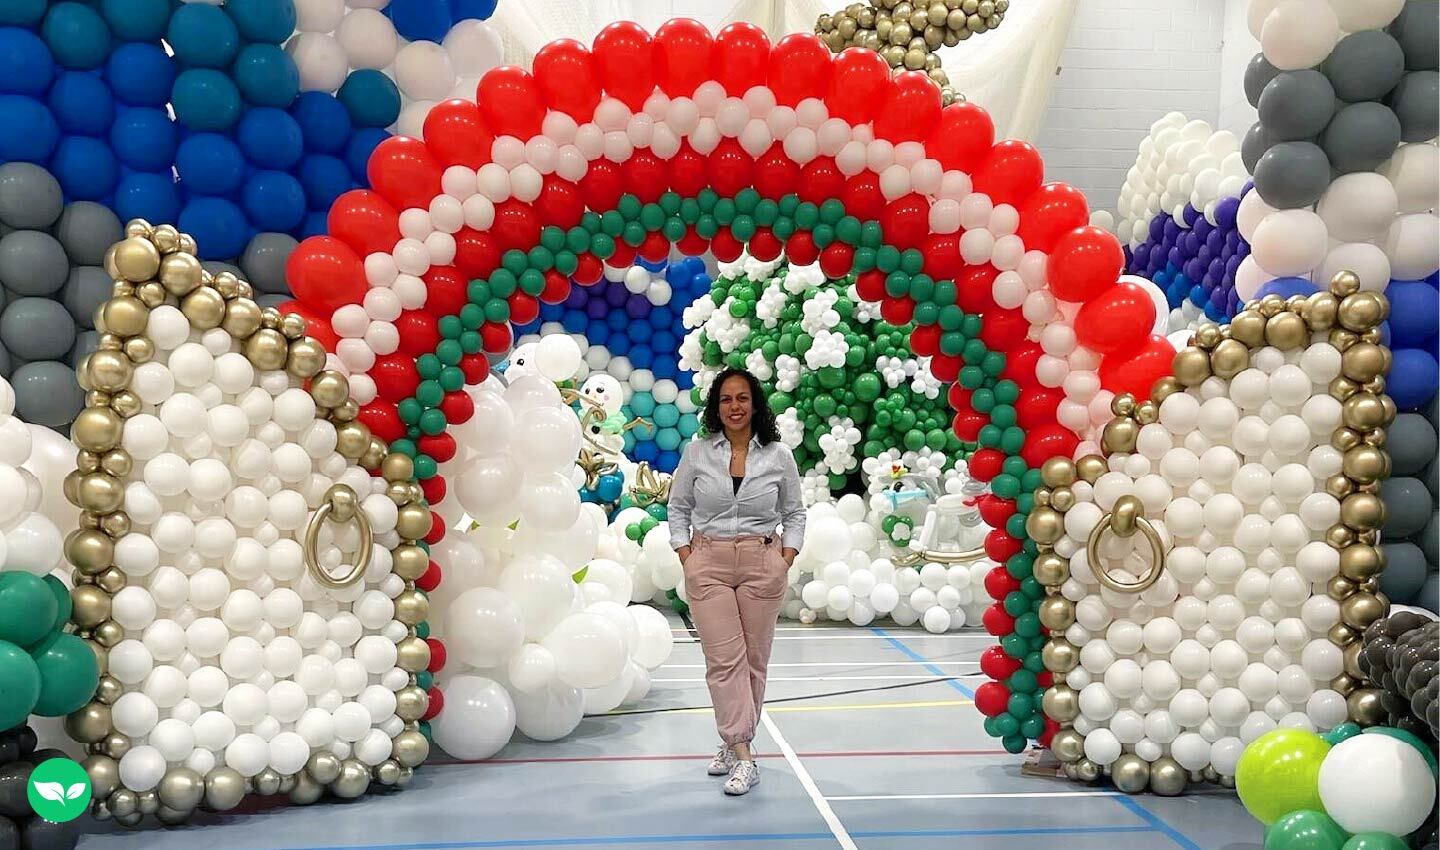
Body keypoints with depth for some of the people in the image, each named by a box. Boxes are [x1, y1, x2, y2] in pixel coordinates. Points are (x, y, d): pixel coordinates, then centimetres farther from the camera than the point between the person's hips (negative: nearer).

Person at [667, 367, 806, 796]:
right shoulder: (697, 451, 2)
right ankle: (743, 755, -6)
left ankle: (734, 742, 18)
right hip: (708, 563, -1)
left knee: (753, 658, 5)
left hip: (762, 563, 1)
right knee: (724, 658, -7)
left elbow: (794, 513, 11)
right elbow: (678, 507, 10)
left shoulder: (779, 455, 2)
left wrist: (786, 560, 0)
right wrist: (686, 558, 0)